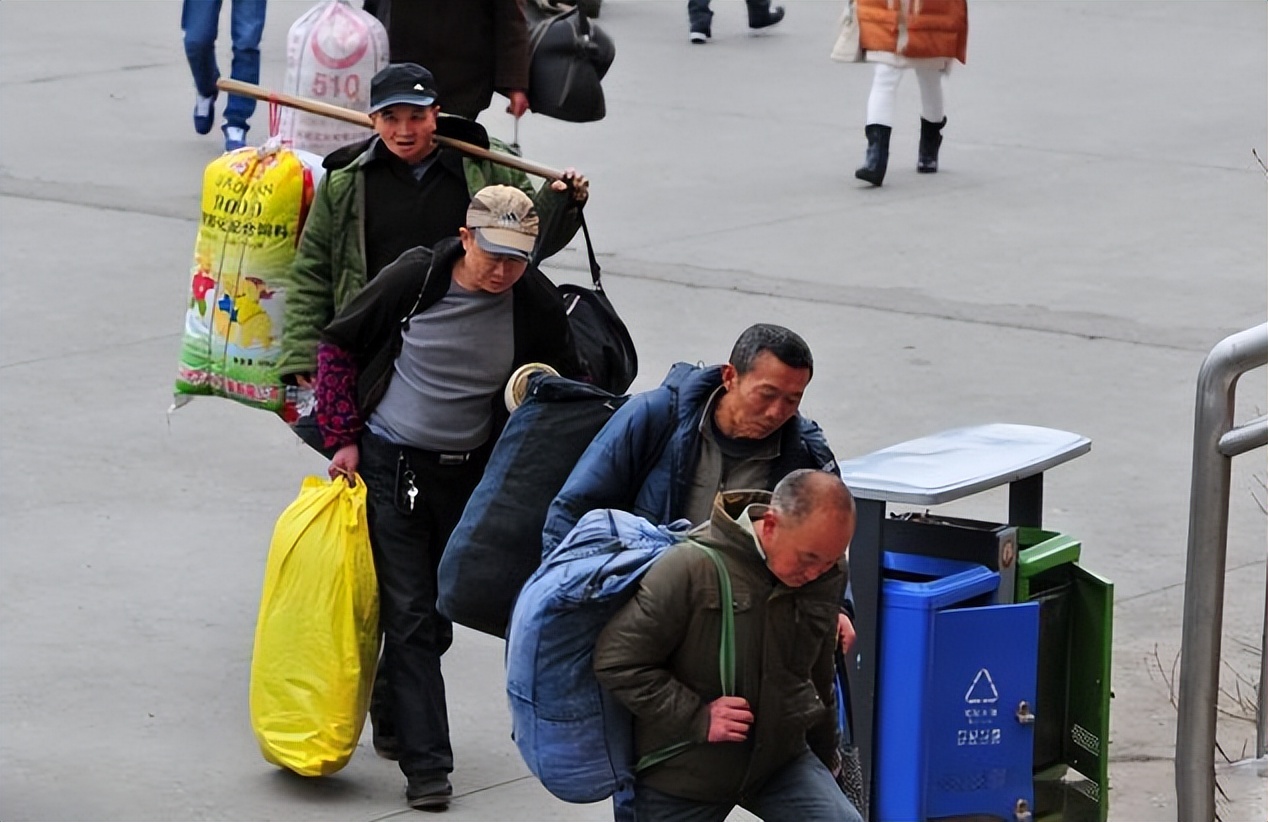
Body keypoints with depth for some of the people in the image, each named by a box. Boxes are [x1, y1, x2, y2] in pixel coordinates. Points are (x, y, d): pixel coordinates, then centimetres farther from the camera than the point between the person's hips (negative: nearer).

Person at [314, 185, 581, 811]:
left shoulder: (538, 307, -10)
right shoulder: (415, 278, -14)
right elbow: (337, 346, 0)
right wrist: (343, 439, -4)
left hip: (469, 474, 2)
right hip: (389, 463, -2)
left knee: (441, 613, 11)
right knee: (409, 615, -6)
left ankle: (395, 715, 34)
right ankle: (426, 765, -6)